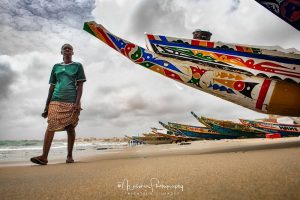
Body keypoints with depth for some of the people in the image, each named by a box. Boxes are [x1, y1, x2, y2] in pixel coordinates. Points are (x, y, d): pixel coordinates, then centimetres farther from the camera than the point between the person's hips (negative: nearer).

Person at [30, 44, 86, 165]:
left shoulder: (77, 66, 11)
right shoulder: (56, 67, 19)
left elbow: (80, 86, 1)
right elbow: (52, 87, 17)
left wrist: (77, 102, -12)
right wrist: (47, 105, 11)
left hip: (71, 102, -2)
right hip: (56, 101, 2)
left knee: (70, 128, 1)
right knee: (51, 126, -10)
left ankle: (69, 156, 9)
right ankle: (44, 156, -12)